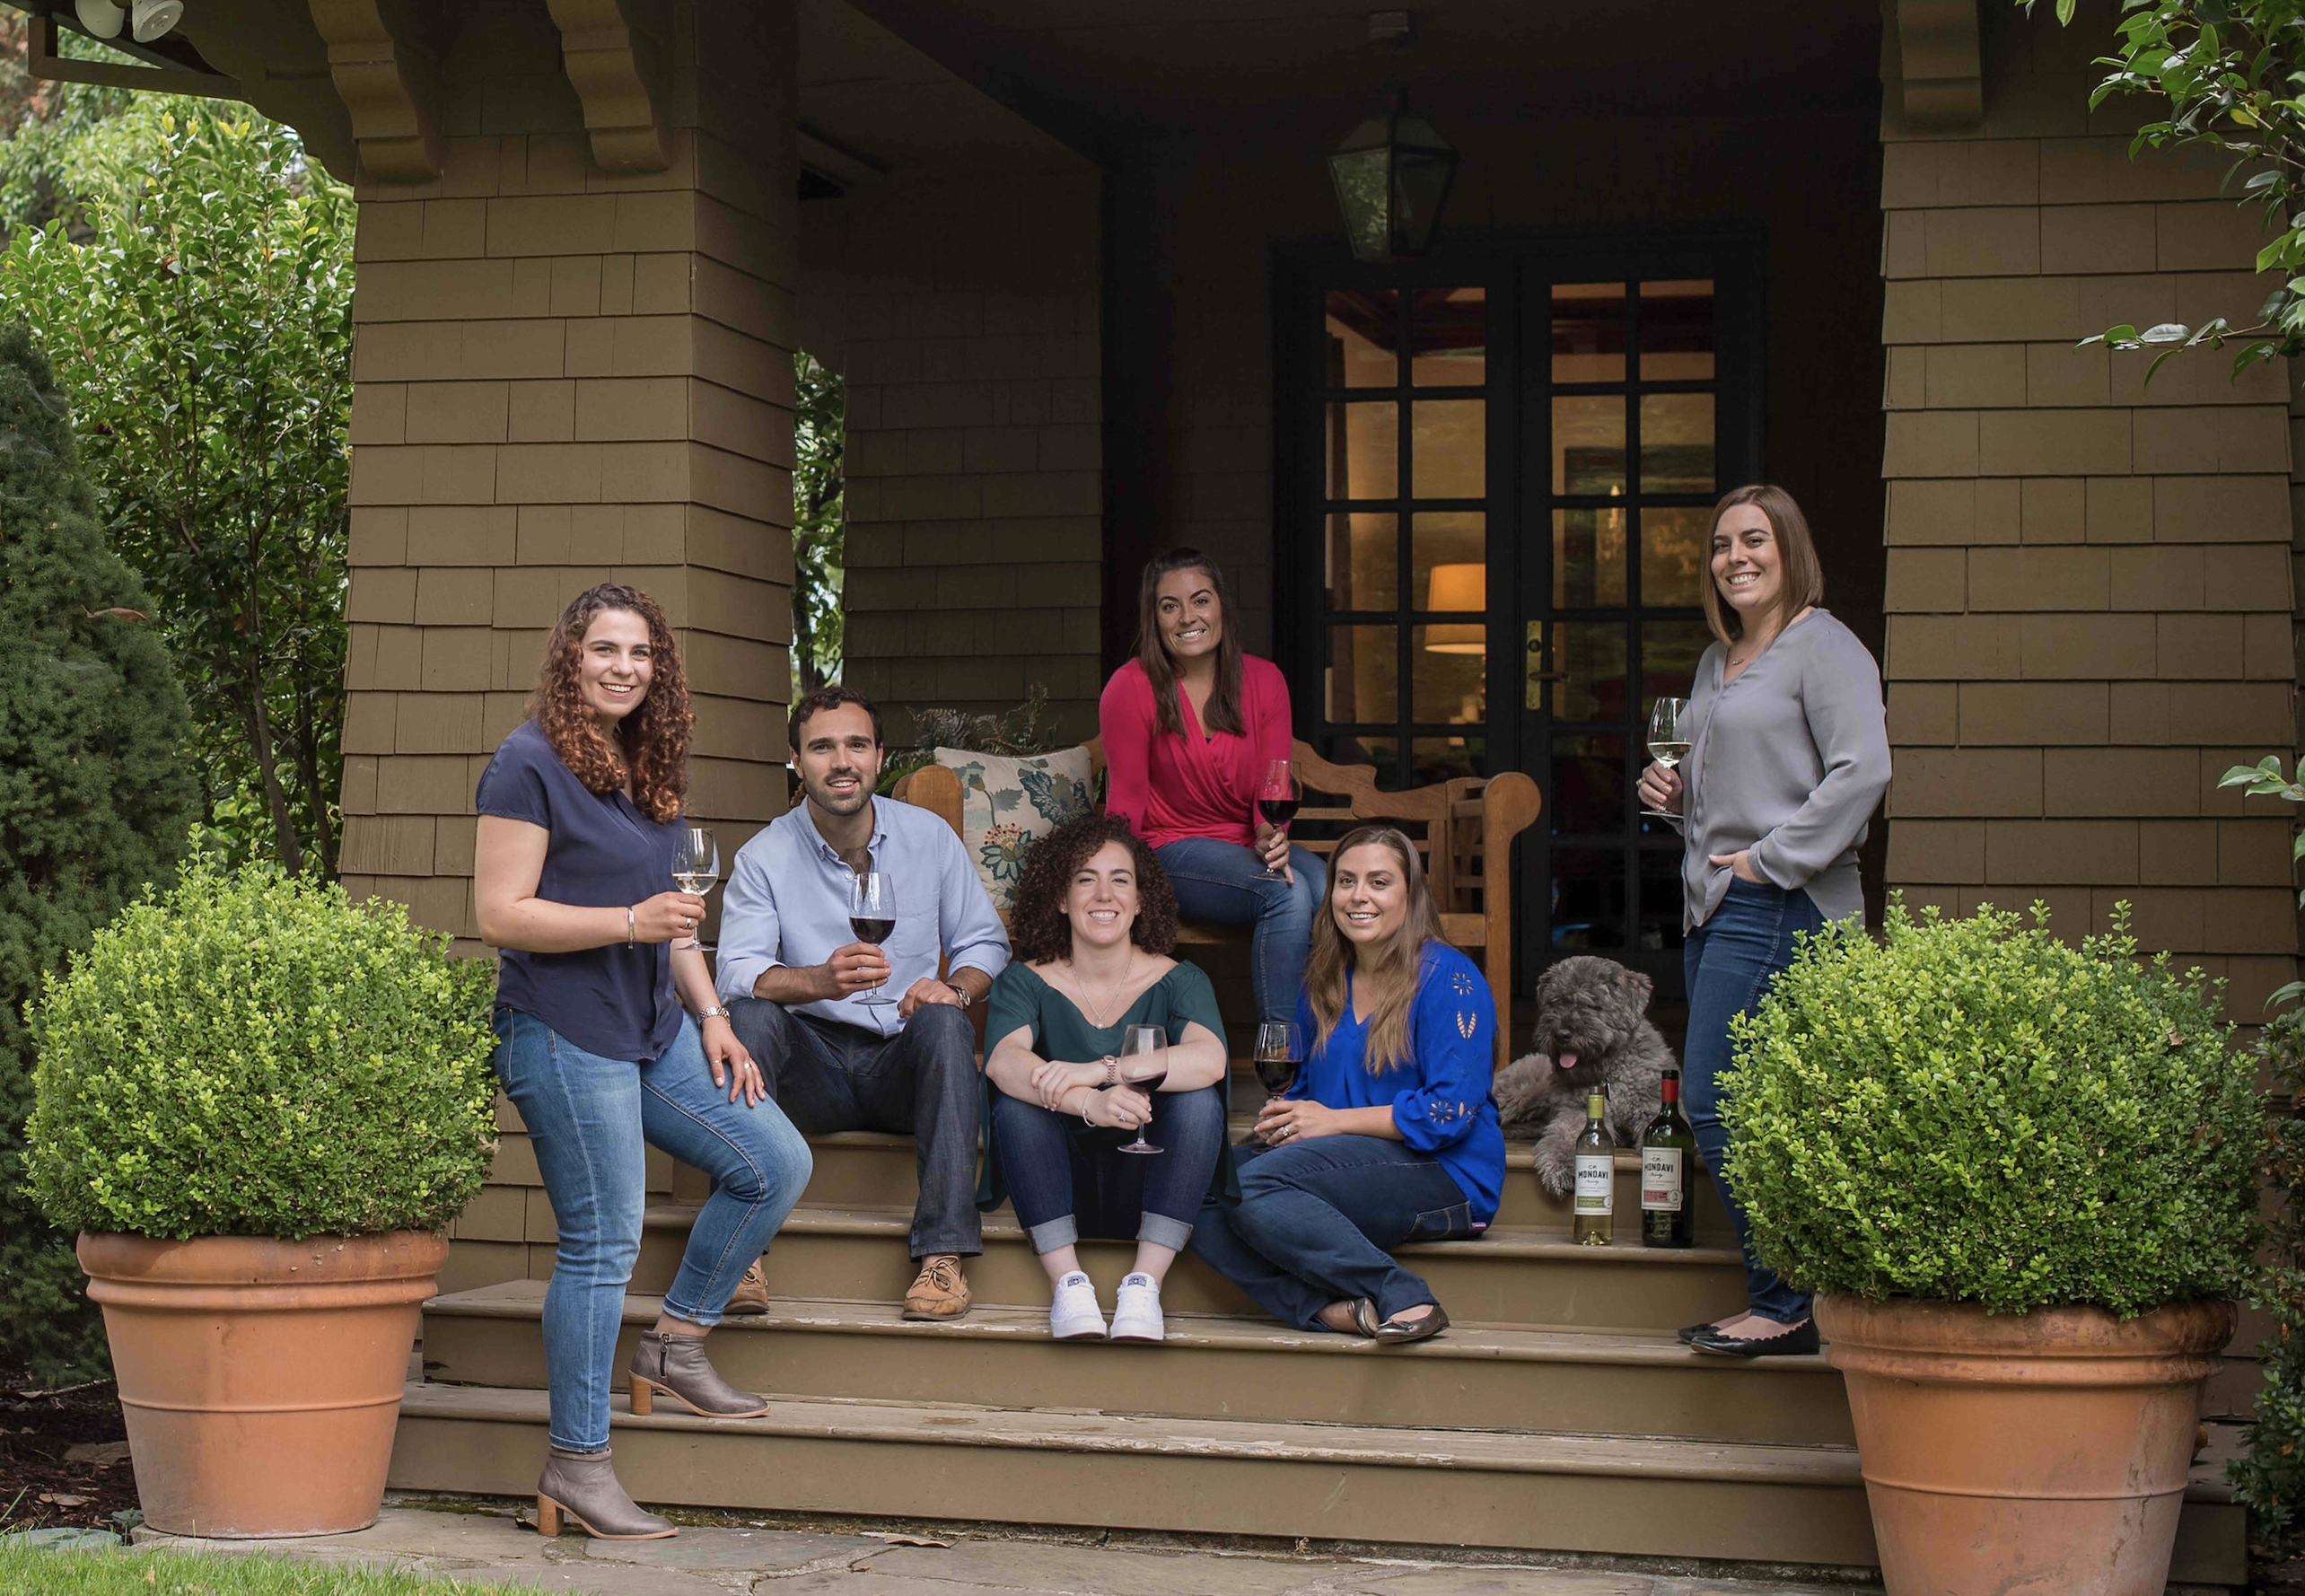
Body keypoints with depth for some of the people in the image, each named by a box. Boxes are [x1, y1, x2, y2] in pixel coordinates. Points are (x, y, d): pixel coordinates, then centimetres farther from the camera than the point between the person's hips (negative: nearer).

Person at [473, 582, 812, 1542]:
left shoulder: (644, 770, 15)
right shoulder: (530, 765, -10)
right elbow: (500, 916, -15)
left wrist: (711, 1017, 12)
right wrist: (630, 922, -22)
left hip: (654, 1031, 9)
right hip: (565, 1038, -9)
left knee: (777, 1165, 7)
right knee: (602, 1244, -8)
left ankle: (675, 1346, 20)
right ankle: (576, 1467, 0)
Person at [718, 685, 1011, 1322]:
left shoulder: (929, 836, 3)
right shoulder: (764, 857, -3)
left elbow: (984, 942, 7)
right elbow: (736, 971, -16)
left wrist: (956, 987, -18)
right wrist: (822, 981, -37)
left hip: (906, 1065, 0)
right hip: (813, 1069, 0)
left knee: (944, 1021, -31)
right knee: (748, 1014, -29)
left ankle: (944, 1252, -35)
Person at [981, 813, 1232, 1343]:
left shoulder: (1178, 981, 0)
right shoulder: (1026, 982, 0)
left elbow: (1209, 1059, -22)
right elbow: (1003, 1062, -22)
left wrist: (1097, 1071, -35)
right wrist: (1089, 1105, -42)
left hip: (1145, 1184, 0)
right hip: (1058, 1194, 0)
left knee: (1199, 1100, -24)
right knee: (1017, 1102, -25)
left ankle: (1145, 1282, -28)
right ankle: (1066, 1280, -29)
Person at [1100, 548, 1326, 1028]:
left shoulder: (1264, 680, 4)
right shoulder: (1131, 687, -6)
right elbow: (1128, 799, -4)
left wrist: (1271, 840, -20)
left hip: (1249, 844, 4)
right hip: (1170, 852, -4)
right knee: (1286, 893, -32)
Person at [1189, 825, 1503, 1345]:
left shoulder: (1449, 979, -6)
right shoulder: (1325, 985, 17)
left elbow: (1453, 1111, -14)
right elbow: (1306, 1086, 25)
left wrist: (1334, 1120, -13)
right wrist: (1280, 1117, -1)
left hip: (1444, 1174, -7)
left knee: (1256, 1184, -29)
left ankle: (1401, 1296, -25)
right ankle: (1330, 1308, -32)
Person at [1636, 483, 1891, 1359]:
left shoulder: (1823, 647, -7)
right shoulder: (1719, 661, 21)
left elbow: (1863, 770, -19)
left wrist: (1772, 859, -18)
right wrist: (1674, 791, 10)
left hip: (1782, 910, -9)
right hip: (1715, 912, 9)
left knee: (1715, 1101, -12)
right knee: (1736, 1108, 7)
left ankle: (1786, 1304, -5)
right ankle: (1779, 1299, 13)